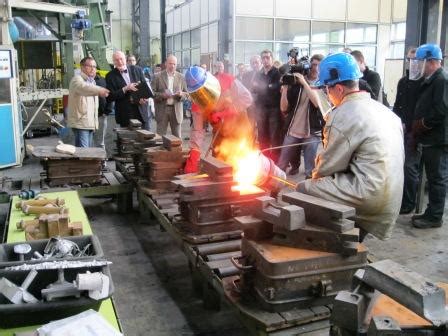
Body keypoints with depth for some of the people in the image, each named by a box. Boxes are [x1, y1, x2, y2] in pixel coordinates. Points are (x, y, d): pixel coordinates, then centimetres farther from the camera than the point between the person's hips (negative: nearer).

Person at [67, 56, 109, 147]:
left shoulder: (92, 81, 22)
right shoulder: (77, 79, -8)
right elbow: (83, 87, -35)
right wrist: (99, 90, -53)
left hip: (90, 123, 9)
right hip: (80, 123, -9)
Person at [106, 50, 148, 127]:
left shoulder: (137, 70, 6)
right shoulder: (110, 76, -1)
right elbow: (110, 97, -7)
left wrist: (144, 97, -12)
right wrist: (125, 89, -18)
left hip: (142, 111, 2)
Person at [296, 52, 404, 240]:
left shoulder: (343, 114, -13)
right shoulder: (383, 110, 13)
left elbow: (329, 164, -9)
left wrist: (316, 175, 12)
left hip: (369, 196, -9)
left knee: (303, 189, -6)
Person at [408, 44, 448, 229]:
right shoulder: (430, 80, 16)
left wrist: (420, 125, -14)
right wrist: (416, 128, 9)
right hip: (430, 139, 10)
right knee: (433, 178, 14)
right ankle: (431, 213, 23)